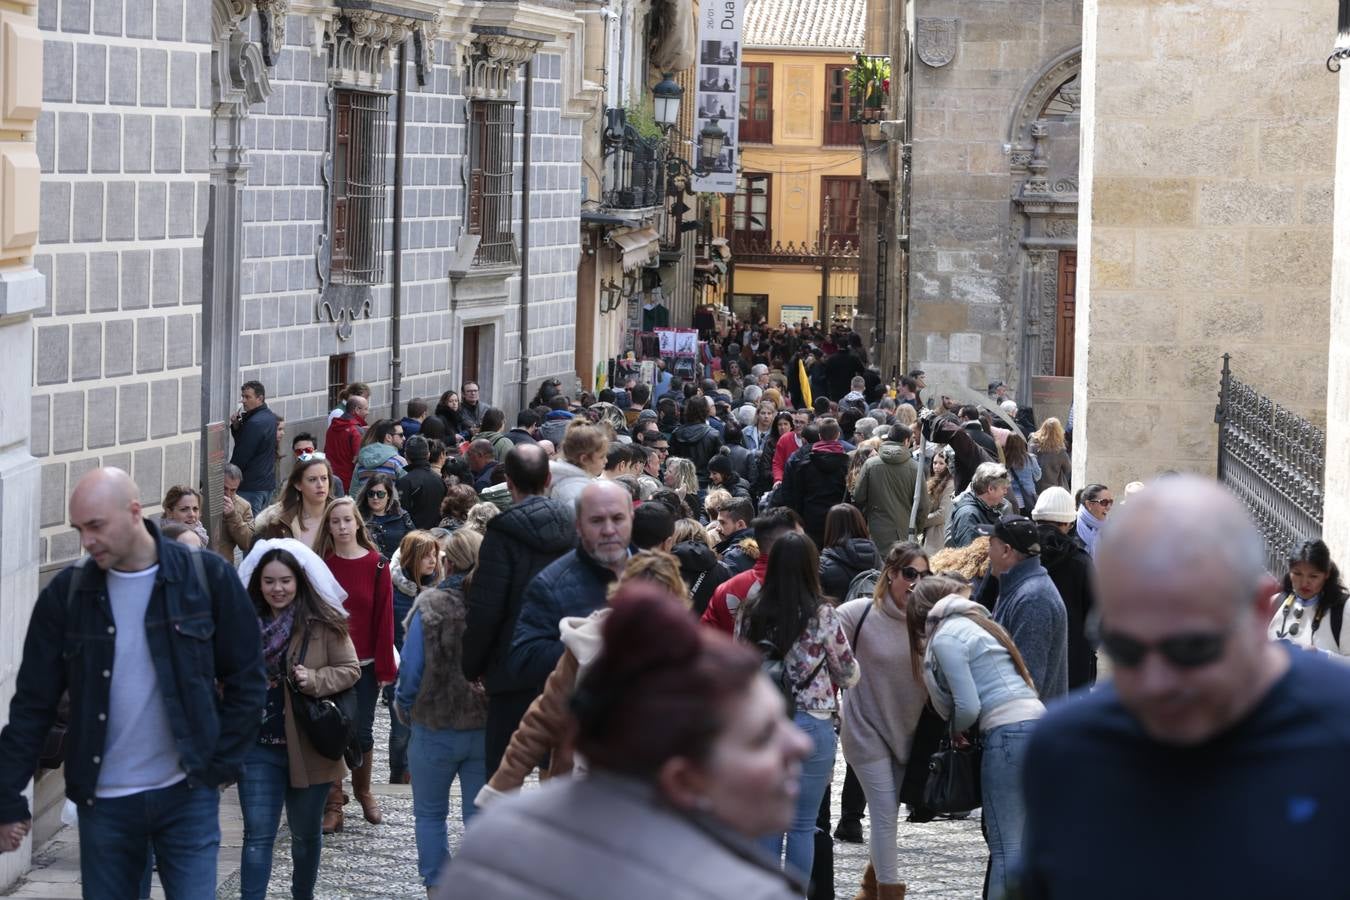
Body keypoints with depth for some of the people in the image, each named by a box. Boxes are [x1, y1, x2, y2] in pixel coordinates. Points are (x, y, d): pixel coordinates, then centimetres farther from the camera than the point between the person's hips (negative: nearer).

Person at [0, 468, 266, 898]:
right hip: (103, 801, 2)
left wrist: (221, 764, -3)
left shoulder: (208, 578, -5)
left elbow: (246, 680, 2)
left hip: (187, 795, -2)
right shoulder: (66, 593, -1)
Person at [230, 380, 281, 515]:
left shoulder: (255, 423, -20)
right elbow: (243, 442, 17)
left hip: (252, 486, -10)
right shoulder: (271, 417, 11)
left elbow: (242, 455, -17)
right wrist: (236, 426, -1)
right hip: (268, 482, 10)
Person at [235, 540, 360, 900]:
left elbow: (350, 670, -4)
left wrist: (314, 681, -21)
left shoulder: (323, 624, -9)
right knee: (258, 834, -3)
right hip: (258, 747, 1)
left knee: (306, 833, 16)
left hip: (308, 747, -1)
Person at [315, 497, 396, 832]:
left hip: (365, 665, 0)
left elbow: (384, 618, -2)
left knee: (362, 733, 4)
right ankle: (333, 805, 8)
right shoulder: (320, 565, 1)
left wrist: (385, 666, -4)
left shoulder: (376, 565, -2)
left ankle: (363, 792, 28)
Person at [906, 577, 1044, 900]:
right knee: (1024, 843, 9)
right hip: (1037, 722, 9)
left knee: (1006, 846, -7)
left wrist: (956, 731, 11)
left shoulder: (945, 637, -2)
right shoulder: (972, 623, 25)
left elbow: (968, 707, -8)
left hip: (1009, 731, -9)